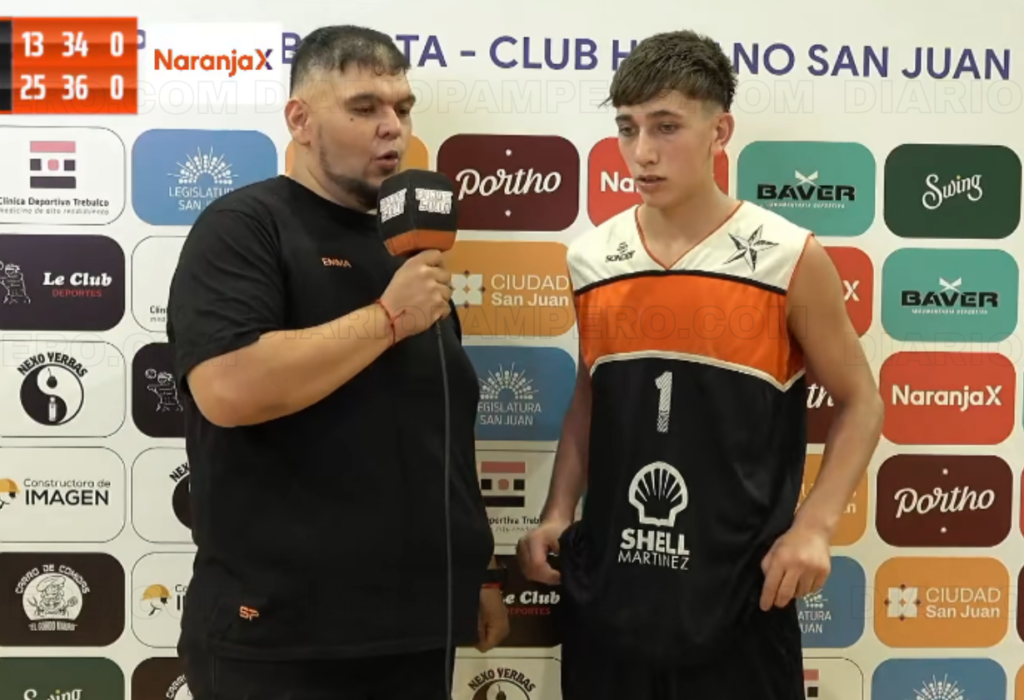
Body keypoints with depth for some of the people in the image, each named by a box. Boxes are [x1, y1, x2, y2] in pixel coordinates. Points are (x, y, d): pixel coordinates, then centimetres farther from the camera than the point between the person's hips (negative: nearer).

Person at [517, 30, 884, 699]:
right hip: (607, 587, 3)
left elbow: (860, 402, 1)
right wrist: (557, 513, 3)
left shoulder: (790, 260, -8)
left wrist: (813, 526, -10)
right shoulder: (592, 260, 2)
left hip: (740, 594, -3)